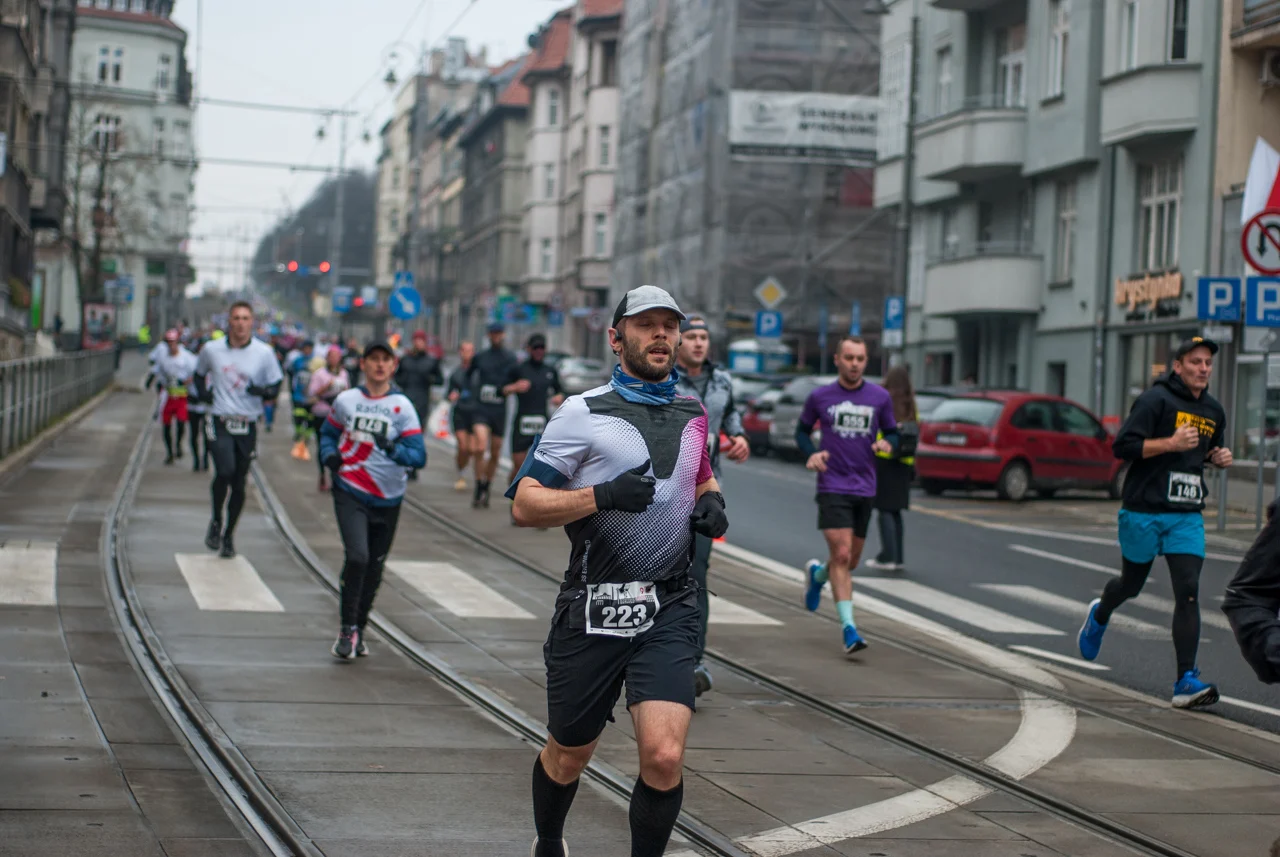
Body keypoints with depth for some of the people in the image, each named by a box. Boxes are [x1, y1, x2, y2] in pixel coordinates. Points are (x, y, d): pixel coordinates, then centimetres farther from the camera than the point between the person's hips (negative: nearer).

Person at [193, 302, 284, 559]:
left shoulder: (264, 353, -1)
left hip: (248, 425, 1)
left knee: (239, 483, 5)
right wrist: (203, 393, 1)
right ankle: (216, 521, 4)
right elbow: (199, 373, 20)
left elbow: (276, 385, 5)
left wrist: (263, 390, -17)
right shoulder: (211, 350, 2)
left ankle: (228, 535, 22)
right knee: (225, 471, -21)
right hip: (219, 422, -1)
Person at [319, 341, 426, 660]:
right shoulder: (346, 400, 1)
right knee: (357, 556, -19)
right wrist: (329, 455, -3)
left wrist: (393, 448, -29)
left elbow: (419, 456, -10)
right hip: (350, 492, -1)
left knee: (374, 567, 10)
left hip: (387, 499, 1)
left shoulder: (402, 406, -3)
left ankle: (359, 631, 29)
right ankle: (348, 629, -4)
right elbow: (328, 432, 19)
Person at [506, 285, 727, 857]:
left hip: (667, 612, 2)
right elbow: (524, 504, -8)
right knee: (568, 757, 14)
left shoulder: (692, 414, 11)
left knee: (664, 756, -15)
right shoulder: (583, 413, -4)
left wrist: (710, 504, 7)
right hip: (592, 610, -2)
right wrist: (602, 495, -22)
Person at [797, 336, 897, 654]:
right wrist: (811, 453, -7)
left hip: (865, 488, 3)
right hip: (832, 487, -3)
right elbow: (802, 430, 13)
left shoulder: (880, 397, 3)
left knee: (851, 560, 12)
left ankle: (817, 573, 46)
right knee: (841, 556, -14)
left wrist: (887, 443, -11)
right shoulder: (819, 397, 0)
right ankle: (848, 628, -12)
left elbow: (891, 432, 13)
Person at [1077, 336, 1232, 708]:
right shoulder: (1156, 399, -10)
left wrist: (1218, 457, 7)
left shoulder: (1214, 411, 11)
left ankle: (1186, 681, -13)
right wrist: (1170, 443, -24)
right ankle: (1099, 615, 49)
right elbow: (1122, 446, -15)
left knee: (1188, 592, -10)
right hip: (1143, 511, -4)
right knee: (1131, 585, 13)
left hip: (1187, 516, 4)